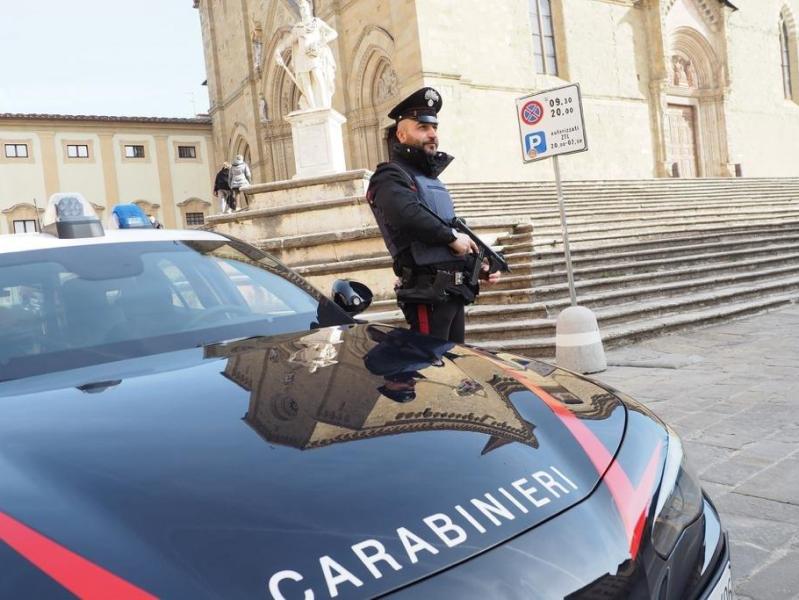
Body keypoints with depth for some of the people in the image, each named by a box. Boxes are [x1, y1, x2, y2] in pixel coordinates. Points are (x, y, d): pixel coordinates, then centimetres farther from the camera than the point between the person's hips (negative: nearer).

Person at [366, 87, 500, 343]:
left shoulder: (432, 179, 23)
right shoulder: (391, 177, -6)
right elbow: (407, 215, -29)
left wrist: (478, 268, 12)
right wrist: (452, 236, -17)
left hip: (455, 291, 9)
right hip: (428, 292, -9)